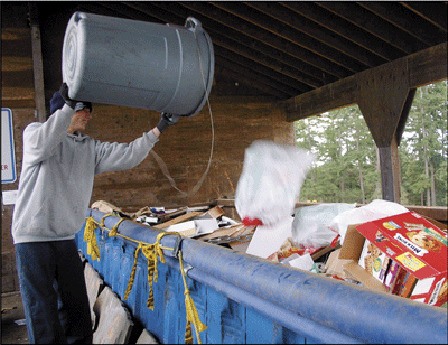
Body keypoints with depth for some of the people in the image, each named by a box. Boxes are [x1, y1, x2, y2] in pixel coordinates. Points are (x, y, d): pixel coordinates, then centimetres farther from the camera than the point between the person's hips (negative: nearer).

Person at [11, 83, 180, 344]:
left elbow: (128, 155, 2)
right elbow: (42, 145, -25)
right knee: (43, 314, -3)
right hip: (34, 238, -5)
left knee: (77, 310, 12)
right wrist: (69, 104, -34)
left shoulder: (91, 148, 11)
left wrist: (160, 128, -3)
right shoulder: (34, 131, -2)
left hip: (67, 238, 6)